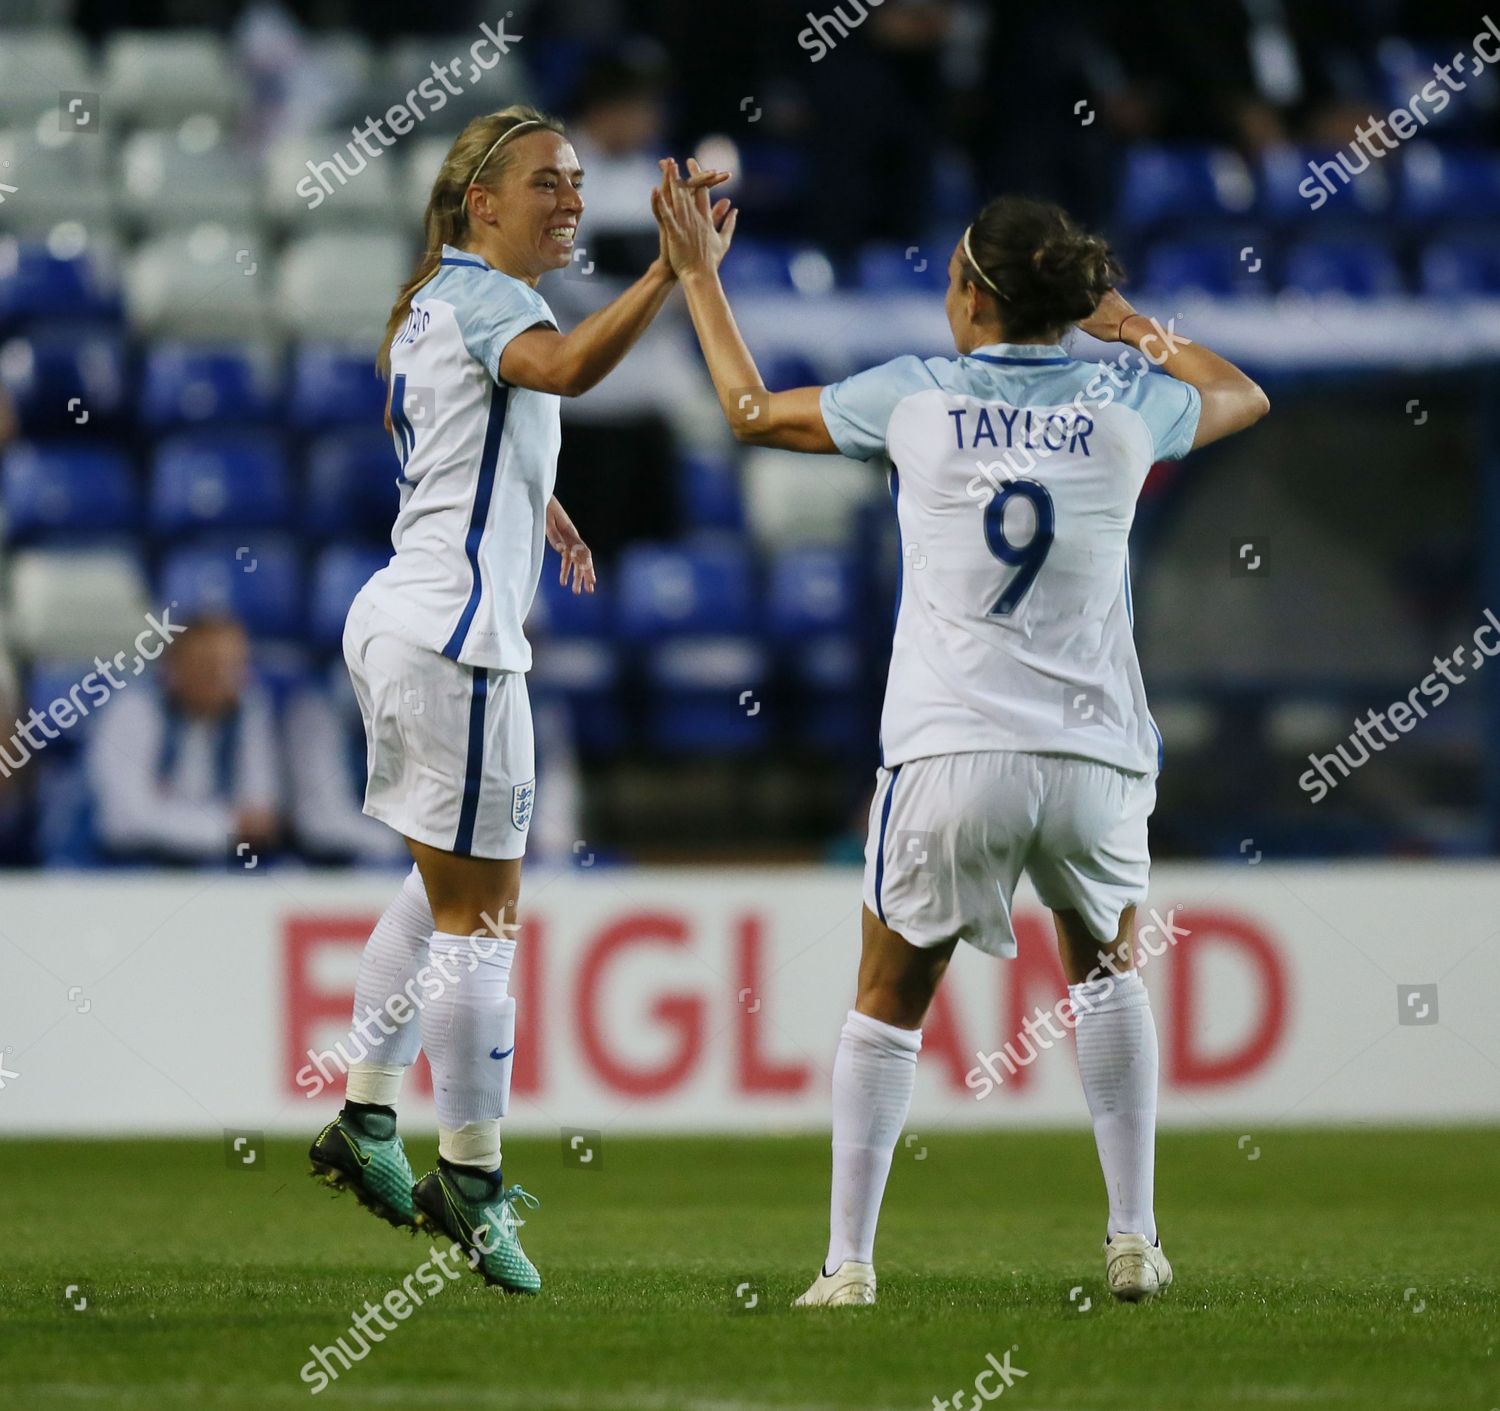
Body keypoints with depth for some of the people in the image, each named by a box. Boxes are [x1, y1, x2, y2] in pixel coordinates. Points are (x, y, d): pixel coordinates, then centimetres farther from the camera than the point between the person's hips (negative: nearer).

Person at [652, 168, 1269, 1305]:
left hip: (950, 758, -2)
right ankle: (1134, 1242, 19)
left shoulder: (913, 398, 0)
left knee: (890, 1000, 14)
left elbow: (752, 410, 17)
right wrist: (1133, 324, 33)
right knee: (1106, 967, 26)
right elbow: (1244, 397, 26)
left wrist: (698, 276, 27)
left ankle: (849, 1263, 9)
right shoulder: (1124, 409, 3)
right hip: (1095, 754, 2)